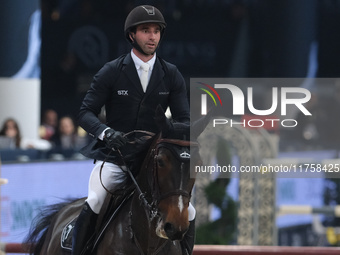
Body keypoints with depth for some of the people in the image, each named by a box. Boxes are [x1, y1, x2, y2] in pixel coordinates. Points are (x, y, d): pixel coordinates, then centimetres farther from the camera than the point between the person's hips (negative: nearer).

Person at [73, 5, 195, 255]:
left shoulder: (171, 75, 4)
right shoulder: (111, 72, -3)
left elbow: (183, 118, 3)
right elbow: (86, 113, -5)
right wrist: (106, 132, -27)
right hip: (114, 156, -3)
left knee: (187, 213, -6)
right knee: (93, 204, -28)